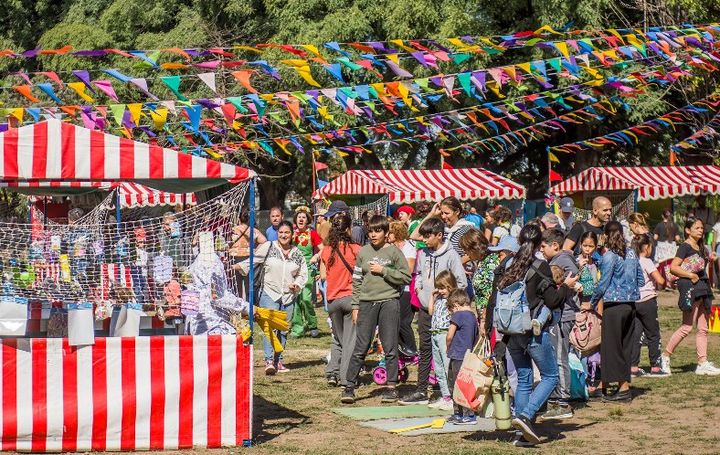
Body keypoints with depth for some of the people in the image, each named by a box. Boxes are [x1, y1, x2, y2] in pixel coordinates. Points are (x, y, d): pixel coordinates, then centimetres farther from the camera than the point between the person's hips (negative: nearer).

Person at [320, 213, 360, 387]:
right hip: (351, 297, -4)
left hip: (333, 299, 4)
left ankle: (332, 373, 10)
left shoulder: (326, 251, 1)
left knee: (338, 339, 20)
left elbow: (323, 276, 6)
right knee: (350, 340, 2)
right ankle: (346, 378, -1)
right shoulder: (355, 249, -9)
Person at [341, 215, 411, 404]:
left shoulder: (394, 252, 1)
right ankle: (349, 387, 3)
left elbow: (406, 277, -3)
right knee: (360, 347, 0)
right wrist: (355, 306, 7)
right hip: (367, 302, 2)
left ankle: (391, 387, 10)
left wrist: (384, 271, -11)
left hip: (389, 302, -2)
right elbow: (357, 280, 12)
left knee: (390, 347, 2)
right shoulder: (363, 252, 9)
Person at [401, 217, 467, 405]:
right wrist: (418, 288, 7)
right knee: (425, 349, 10)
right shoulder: (423, 254, 7)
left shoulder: (450, 255, -11)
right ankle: (421, 391, 15)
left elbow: (462, 283, -11)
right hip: (425, 308, 6)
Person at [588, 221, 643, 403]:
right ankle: (624, 385, 13)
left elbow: (603, 284, -12)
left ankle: (623, 388, -4)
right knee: (625, 345, 12)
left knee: (613, 346, -1)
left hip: (614, 306, -7)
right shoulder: (631, 254, 8)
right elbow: (641, 280, 13)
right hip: (630, 304, 7)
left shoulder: (609, 256, -11)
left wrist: (592, 304, -2)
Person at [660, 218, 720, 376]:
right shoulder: (685, 247, -8)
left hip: (702, 287, 9)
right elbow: (673, 267, -17)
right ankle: (665, 357, 3)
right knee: (687, 327, -7)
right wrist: (691, 276, -18)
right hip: (690, 287, -9)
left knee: (703, 328, 6)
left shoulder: (701, 248, 17)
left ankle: (703, 363, 7)